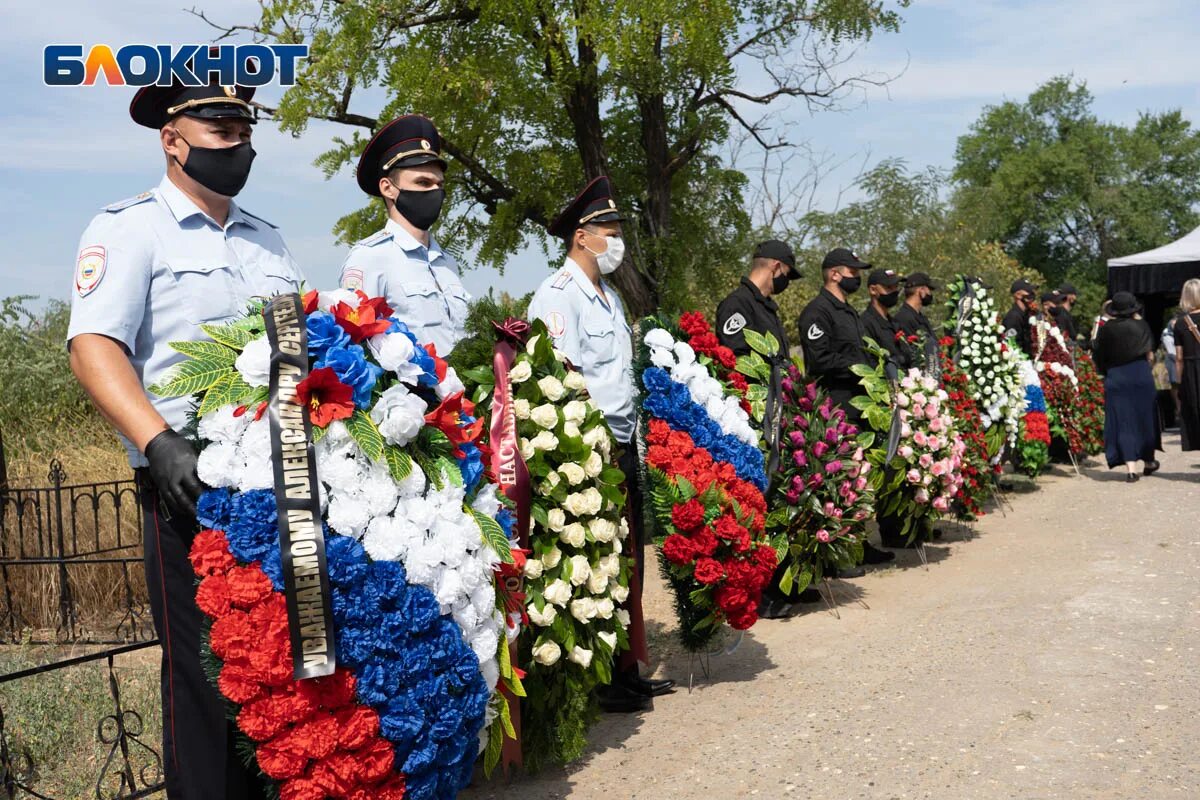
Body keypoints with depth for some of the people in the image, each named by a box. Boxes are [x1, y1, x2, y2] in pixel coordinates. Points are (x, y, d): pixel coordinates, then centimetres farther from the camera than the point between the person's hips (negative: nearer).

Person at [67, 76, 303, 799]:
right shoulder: (129, 229, 1)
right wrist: (160, 443, -26)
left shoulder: (266, 238, 19)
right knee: (206, 672, -2)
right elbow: (93, 347, -12)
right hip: (194, 486, -5)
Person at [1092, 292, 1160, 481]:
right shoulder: (1141, 325, -2)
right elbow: (1150, 354, 3)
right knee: (1145, 418, 16)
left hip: (1115, 379, -1)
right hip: (1141, 375, 1)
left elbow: (1099, 359, 1)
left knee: (1122, 421, 1)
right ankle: (1148, 461, 31)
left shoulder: (1106, 330, -3)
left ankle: (1130, 467, -9)